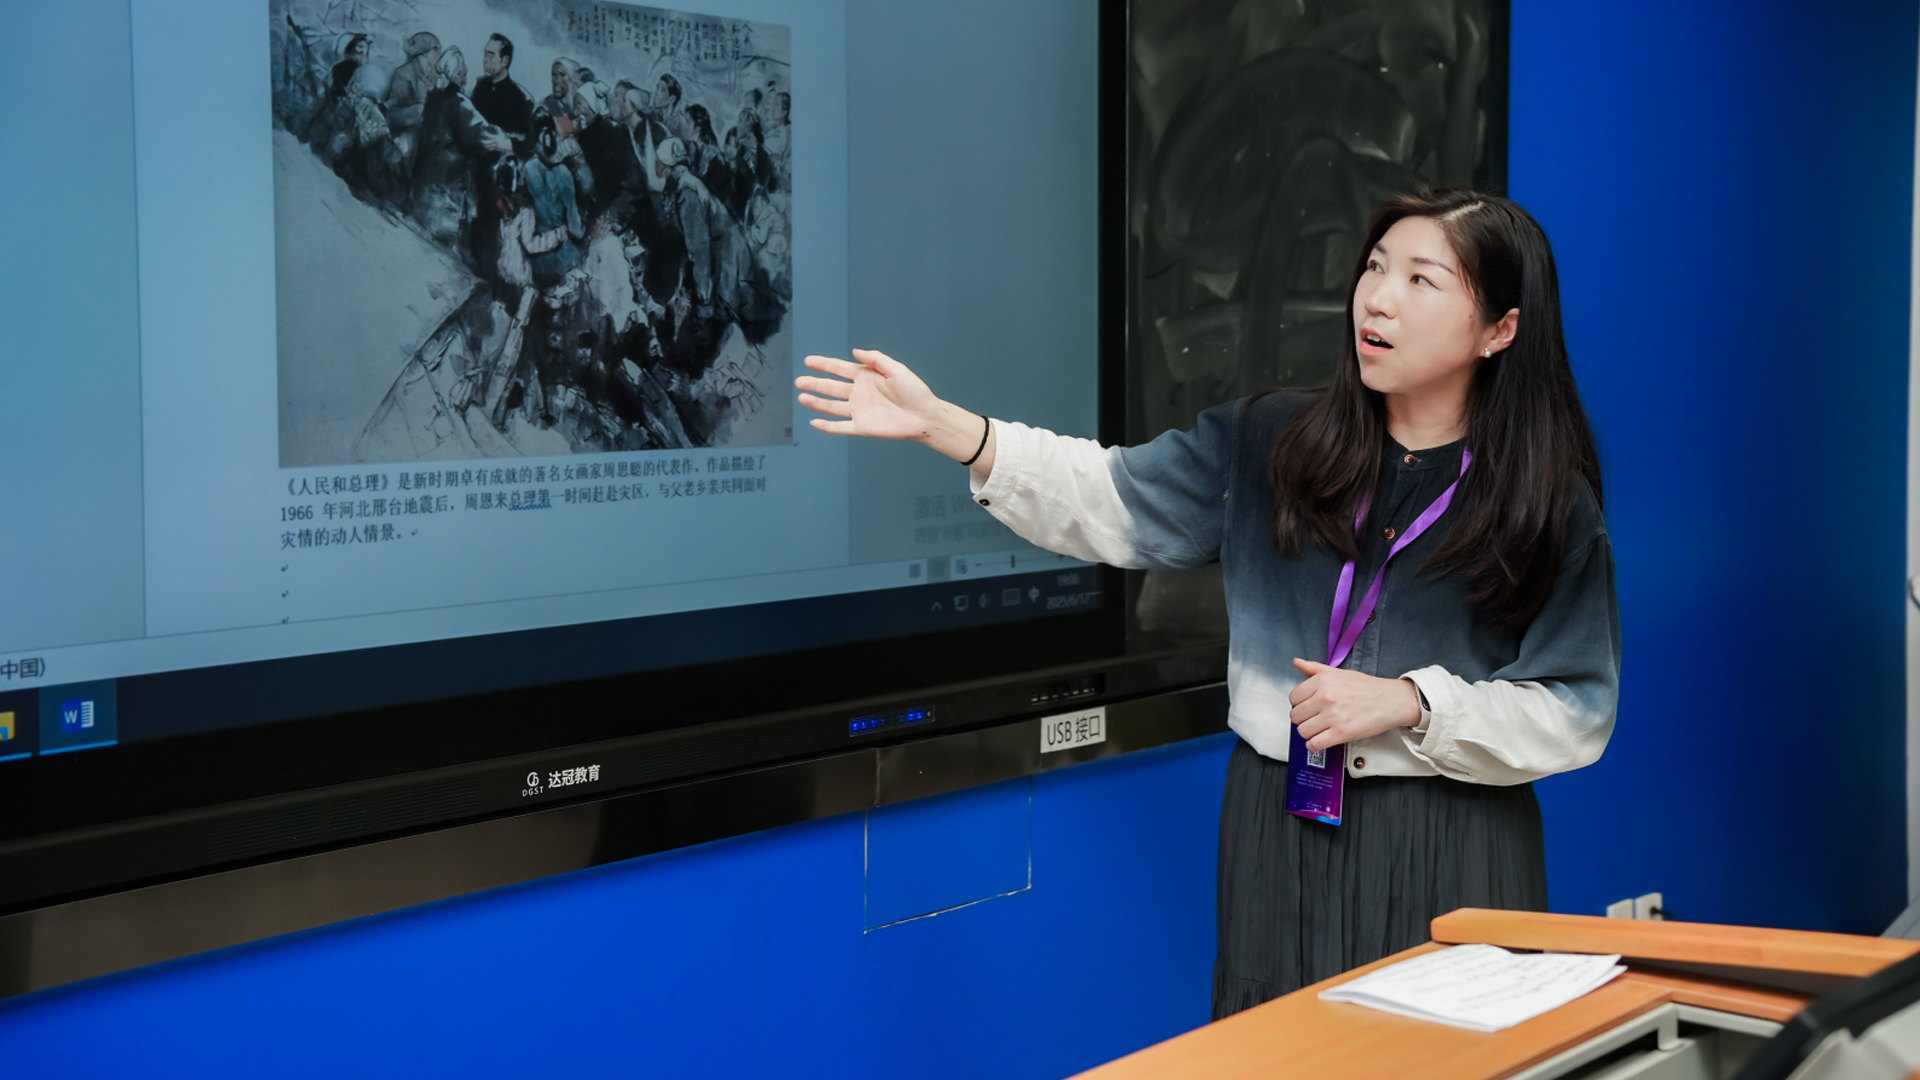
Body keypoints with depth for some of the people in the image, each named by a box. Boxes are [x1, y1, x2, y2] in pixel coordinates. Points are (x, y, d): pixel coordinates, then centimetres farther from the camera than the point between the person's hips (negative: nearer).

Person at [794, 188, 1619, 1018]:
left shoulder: (1547, 501, -5)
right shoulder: (1269, 444, 3)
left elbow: (1572, 715, -5)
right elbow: (1113, 501, -2)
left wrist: (1409, 702, -17)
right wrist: (941, 425, -13)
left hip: (1450, 855, -2)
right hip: (1281, 832, 3)